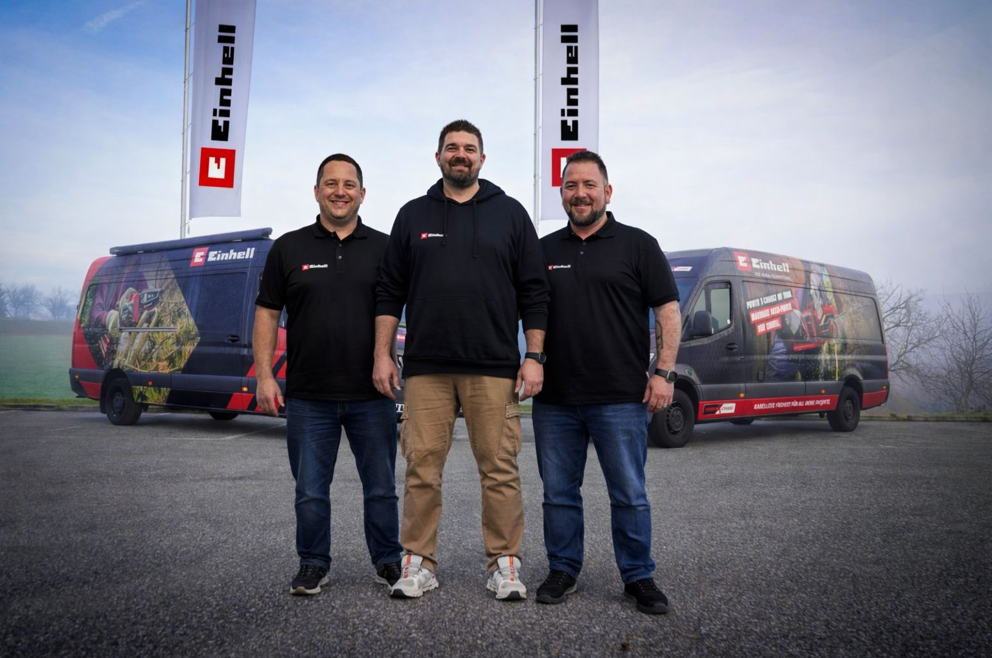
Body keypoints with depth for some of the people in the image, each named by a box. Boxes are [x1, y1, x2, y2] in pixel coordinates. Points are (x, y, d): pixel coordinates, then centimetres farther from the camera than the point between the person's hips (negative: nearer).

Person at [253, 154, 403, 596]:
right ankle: (313, 564, 24)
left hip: (371, 394, 0)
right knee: (310, 490, 8)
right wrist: (264, 375, -3)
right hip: (309, 397, 0)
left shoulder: (384, 248, 4)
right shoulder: (290, 248, 6)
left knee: (381, 488, 9)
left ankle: (388, 561, 25)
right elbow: (267, 314, 6)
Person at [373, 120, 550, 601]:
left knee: (500, 469, 1)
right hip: (426, 367, 1)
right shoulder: (413, 215, 13)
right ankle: (419, 563, 14)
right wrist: (382, 354, 5)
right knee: (422, 467, 3)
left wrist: (534, 357, -1)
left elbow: (533, 292, 6)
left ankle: (504, 564, 13)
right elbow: (390, 292, 12)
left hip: (494, 368, -1)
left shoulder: (509, 214, 9)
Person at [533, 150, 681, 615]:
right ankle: (562, 571, 24)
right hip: (555, 398, 3)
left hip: (621, 398, -3)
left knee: (629, 494, 3)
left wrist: (664, 372, -9)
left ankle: (639, 577, 17)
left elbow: (668, 310, 0)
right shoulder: (544, 250, 12)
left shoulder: (637, 245, 3)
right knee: (558, 493, 10)